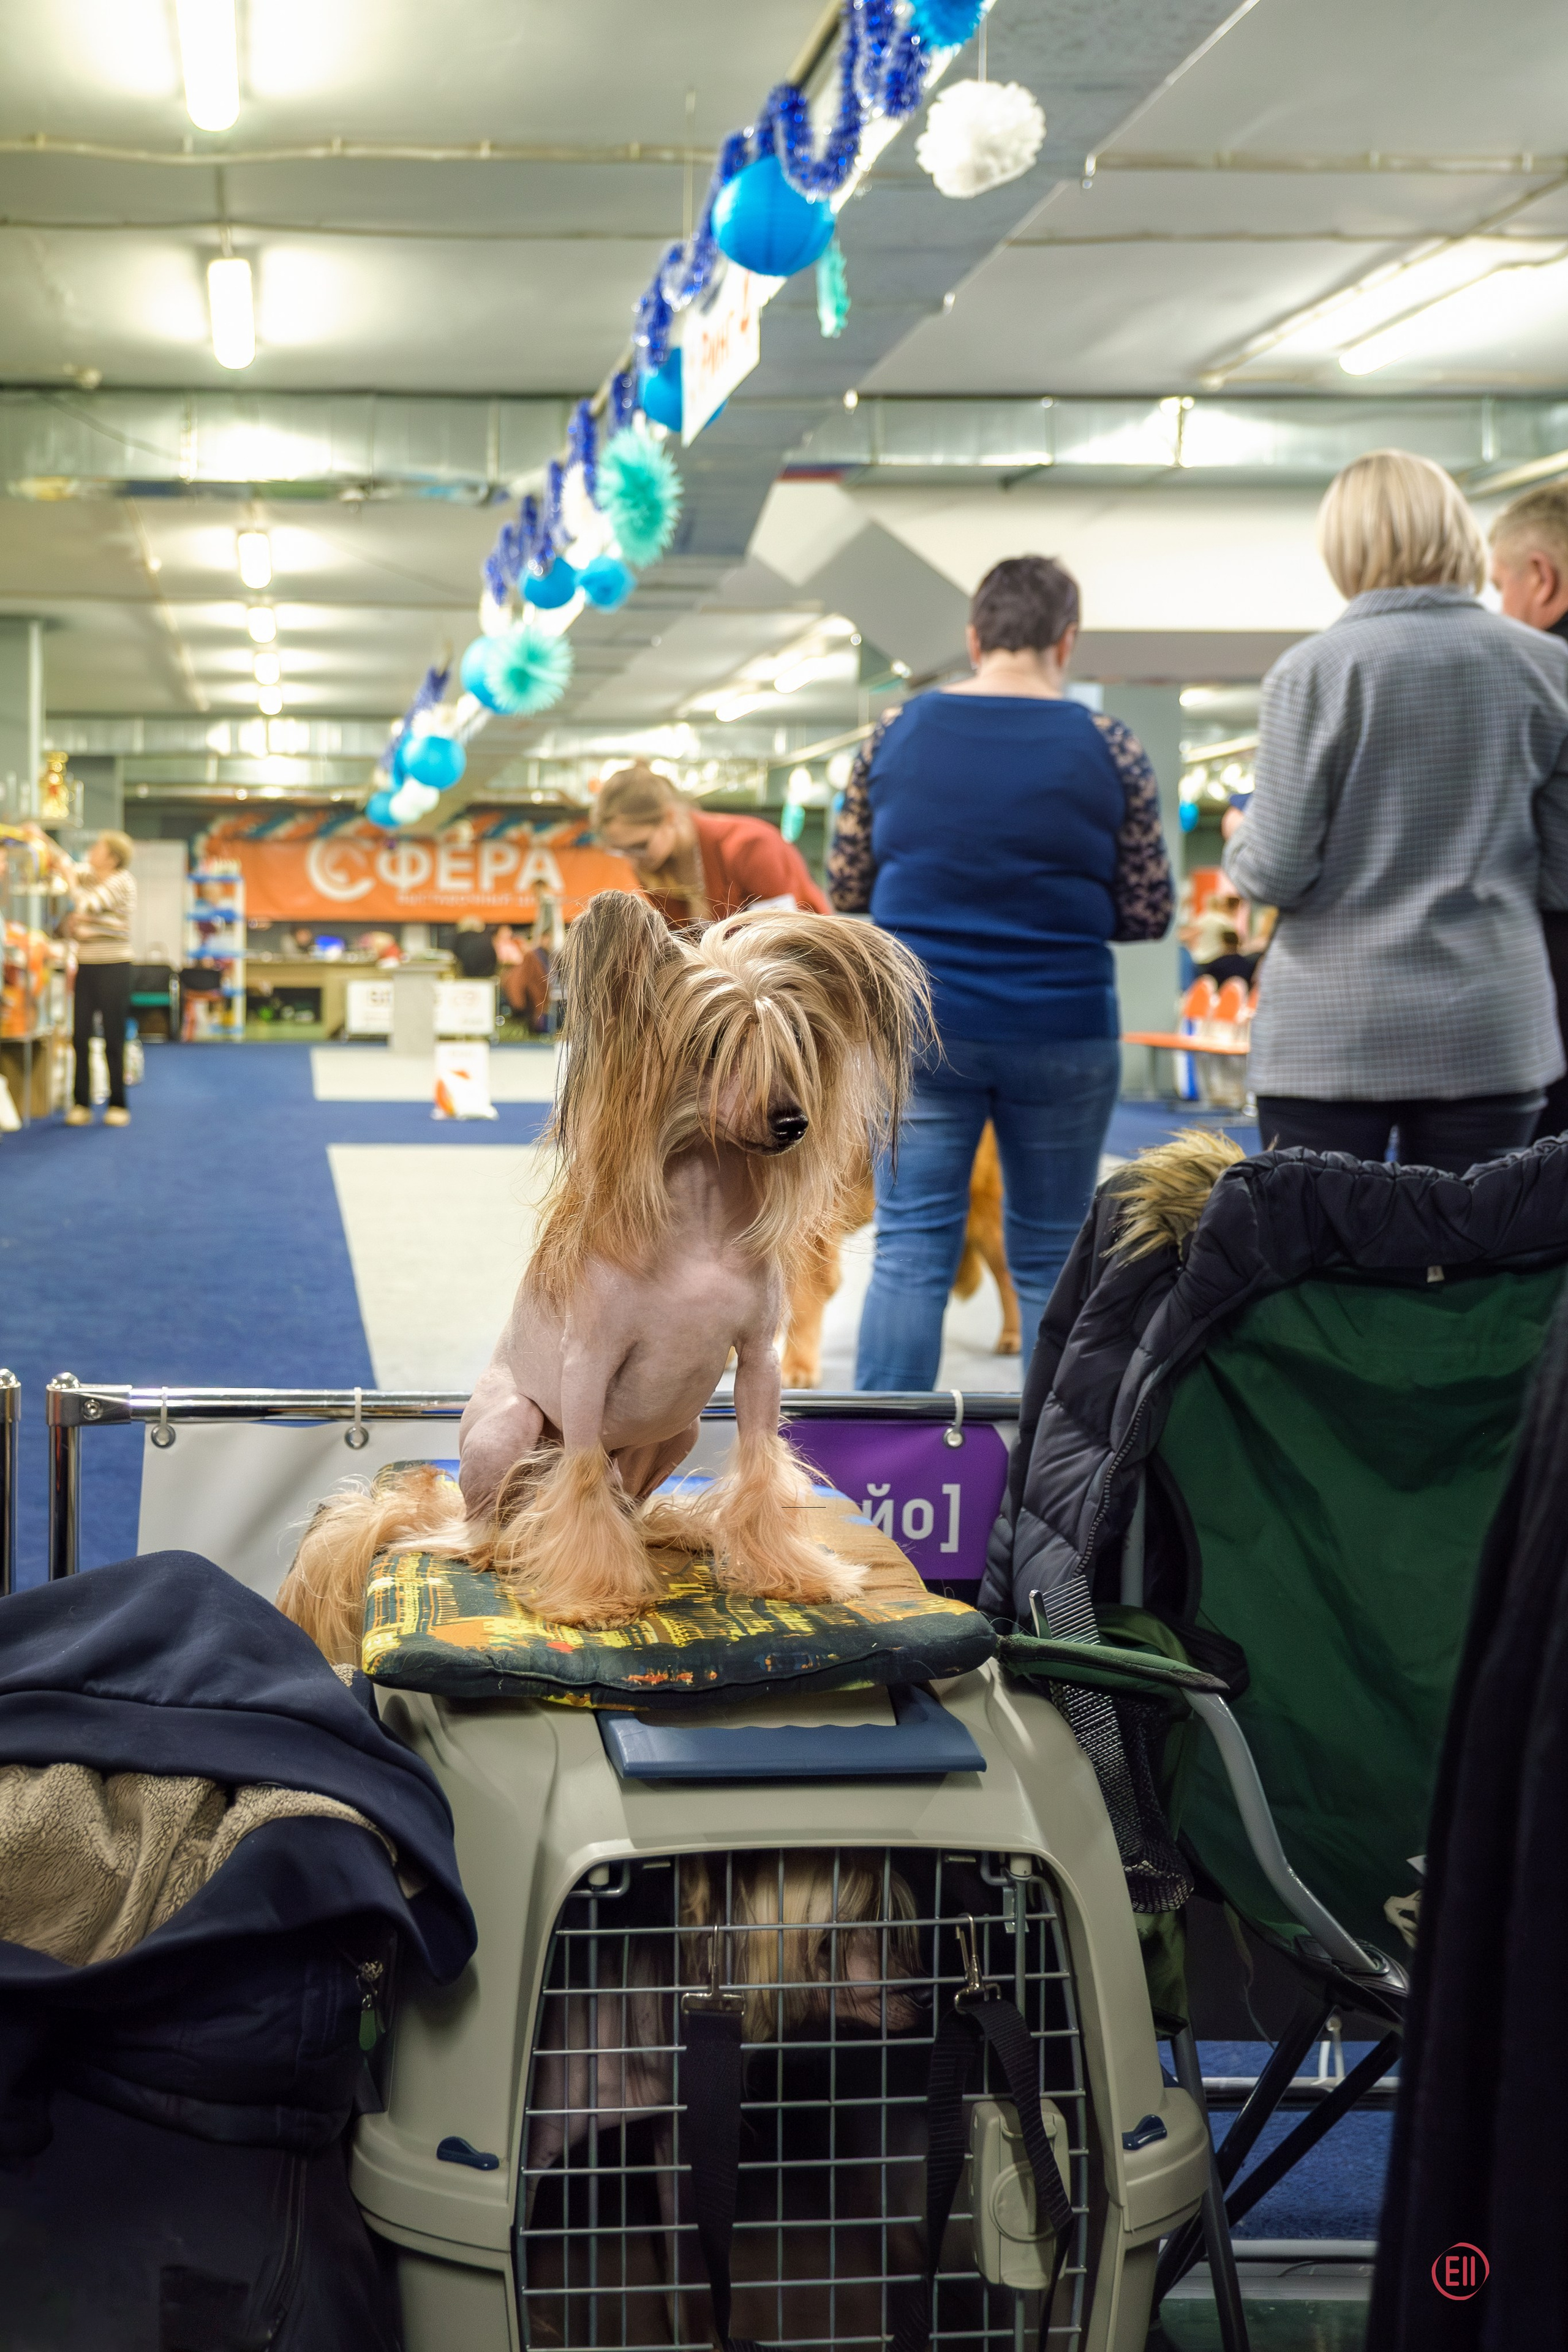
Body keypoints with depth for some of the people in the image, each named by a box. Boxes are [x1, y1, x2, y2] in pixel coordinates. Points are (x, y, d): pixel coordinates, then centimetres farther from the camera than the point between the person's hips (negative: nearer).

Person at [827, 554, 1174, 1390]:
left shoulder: (896, 734, 1)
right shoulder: (1108, 749, -3)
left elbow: (845, 890, 7)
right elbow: (1147, 913, 1)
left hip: (917, 1026, 1)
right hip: (1061, 1031, -1)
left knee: (910, 1249, 3)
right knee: (1052, 1259, 9)